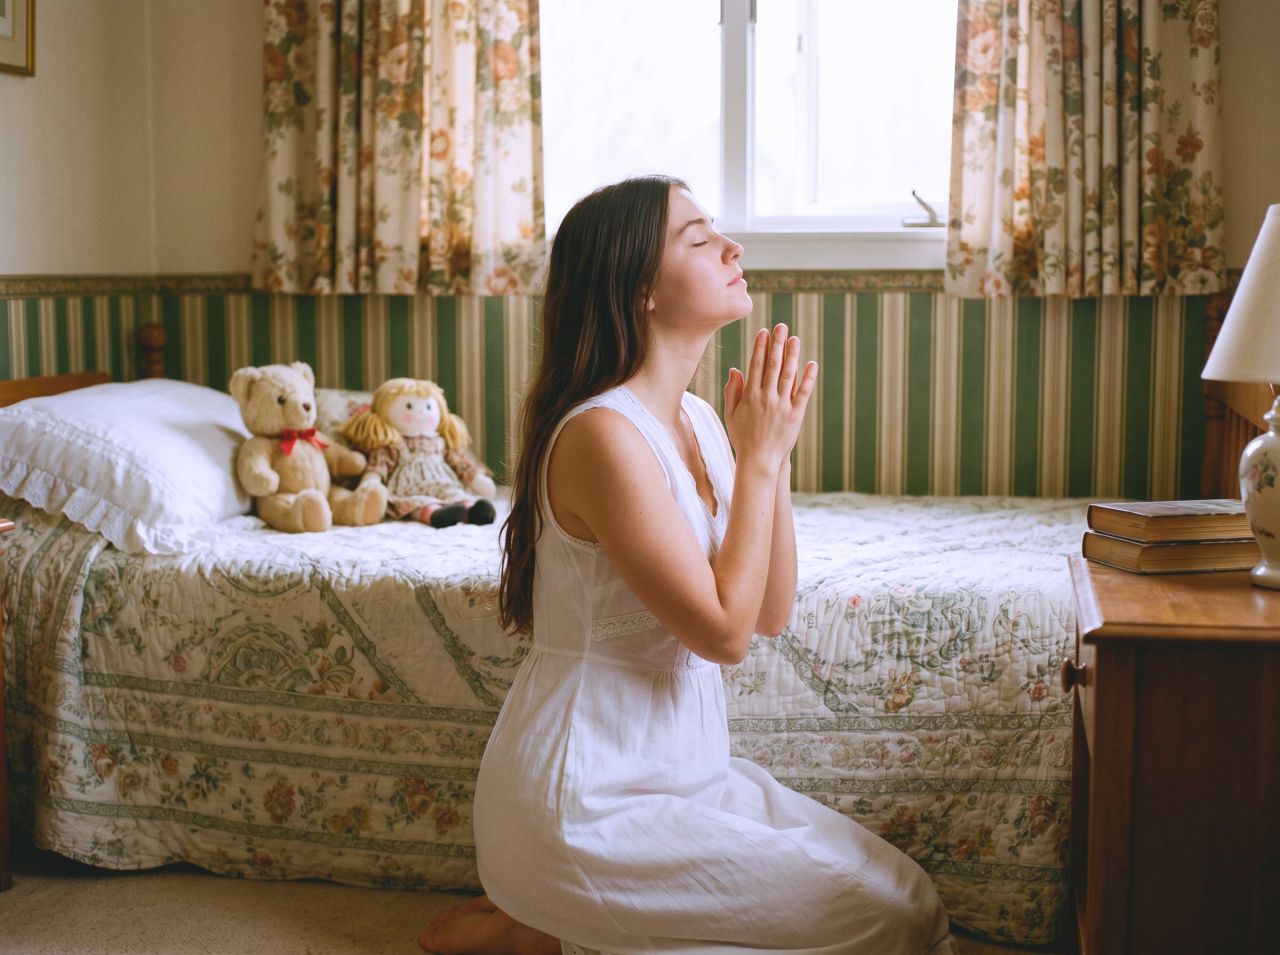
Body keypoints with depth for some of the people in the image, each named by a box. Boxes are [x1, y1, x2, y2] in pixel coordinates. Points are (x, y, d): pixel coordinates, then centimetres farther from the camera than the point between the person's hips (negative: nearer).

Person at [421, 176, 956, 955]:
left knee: (896, 884, 7)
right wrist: (759, 457, -14)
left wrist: (773, 453, -4)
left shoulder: (699, 422, 6)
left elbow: (773, 613, 5)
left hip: (679, 768, 9)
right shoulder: (602, 435, -21)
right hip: (587, 804, -9)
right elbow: (724, 631, -20)